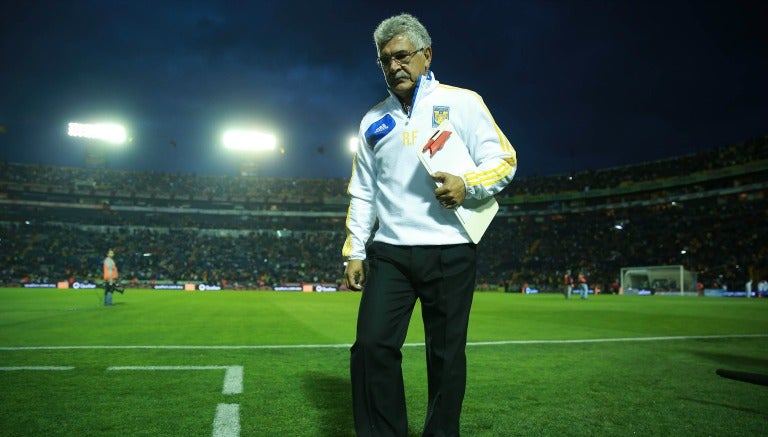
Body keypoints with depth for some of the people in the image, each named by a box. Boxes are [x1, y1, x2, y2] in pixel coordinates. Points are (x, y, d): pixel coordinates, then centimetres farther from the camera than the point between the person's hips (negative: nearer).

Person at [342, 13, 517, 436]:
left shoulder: (462, 102, 5)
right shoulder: (373, 121, 16)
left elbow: (504, 160, 1)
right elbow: (362, 192, 17)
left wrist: (467, 184, -19)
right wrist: (354, 250, 10)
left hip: (449, 251, -2)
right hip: (389, 252, 3)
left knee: (446, 355, 5)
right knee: (372, 345, -6)